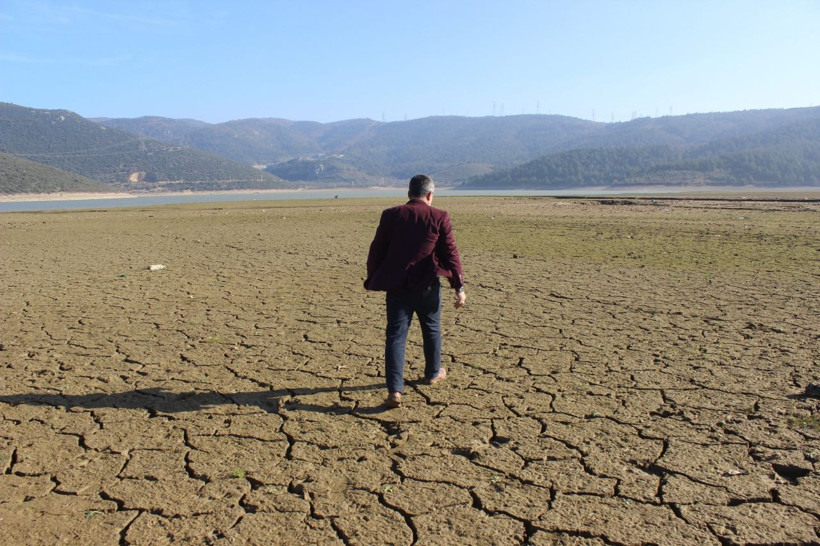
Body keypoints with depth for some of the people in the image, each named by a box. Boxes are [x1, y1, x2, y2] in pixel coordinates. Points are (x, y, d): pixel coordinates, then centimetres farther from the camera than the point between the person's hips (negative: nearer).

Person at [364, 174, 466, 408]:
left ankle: (395, 390, -6)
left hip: (396, 286, 0)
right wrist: (459, 286, 2)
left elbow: (377, 250, 3)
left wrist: (372, 280, 14)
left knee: (395, 335, 1)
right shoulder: (439, 217, -3)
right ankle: (433, 373, 40)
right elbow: (450, 253, -3)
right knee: (431, 329, 21)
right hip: (428, 285, 0)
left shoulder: (391, 215, 0)